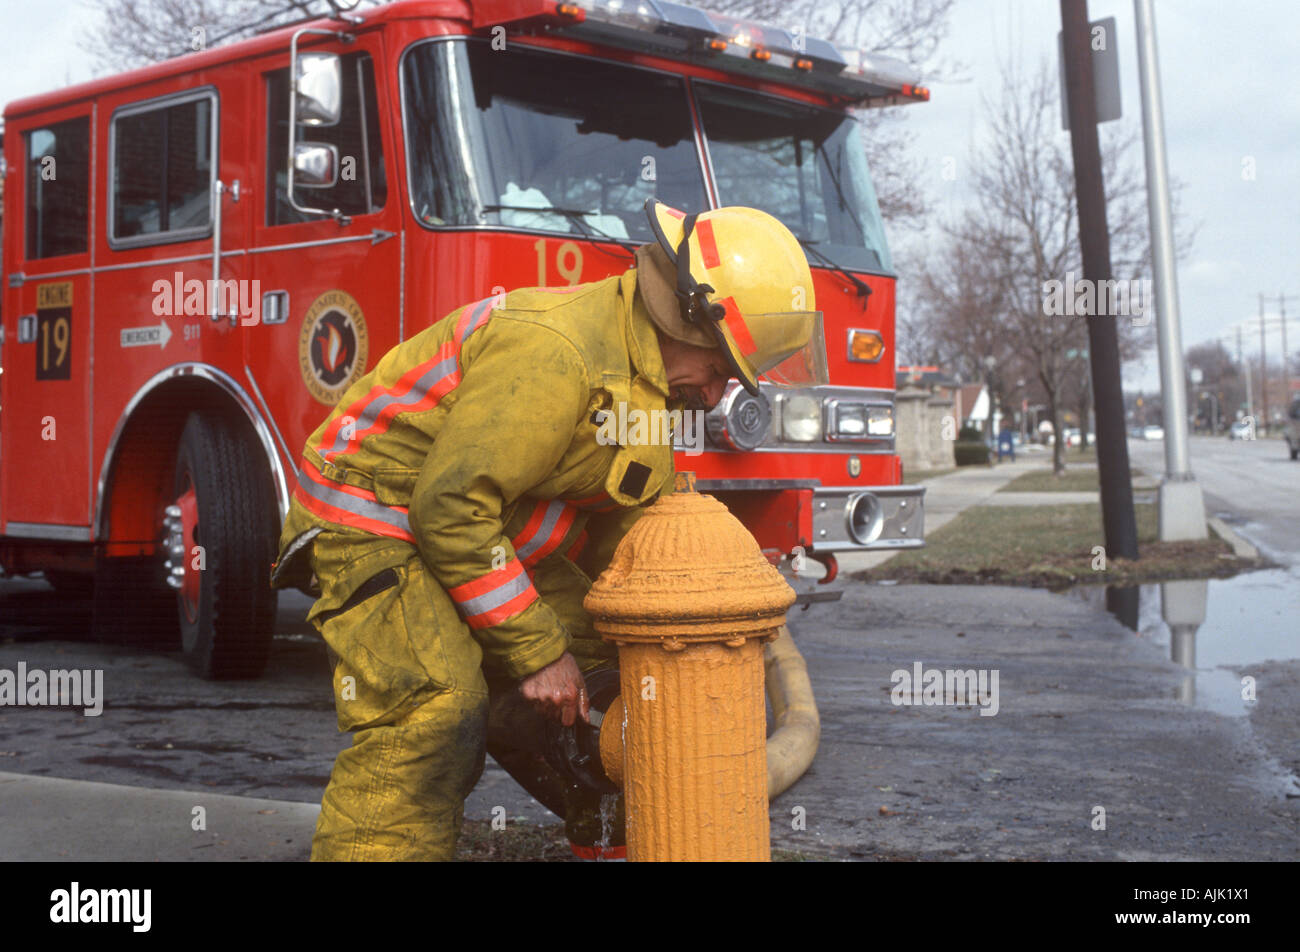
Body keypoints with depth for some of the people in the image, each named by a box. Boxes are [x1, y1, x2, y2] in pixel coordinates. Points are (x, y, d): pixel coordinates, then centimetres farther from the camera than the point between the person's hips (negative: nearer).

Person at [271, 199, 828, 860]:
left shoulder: (648, 375, 5)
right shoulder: (558, 353, -28)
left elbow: (621, 521, 14)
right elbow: (450, 507, -30)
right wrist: (536, 651, -24)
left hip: (481, 532, 10)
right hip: (375, 519, -10)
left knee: (603, 663, 11)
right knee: (434, 709, -27)